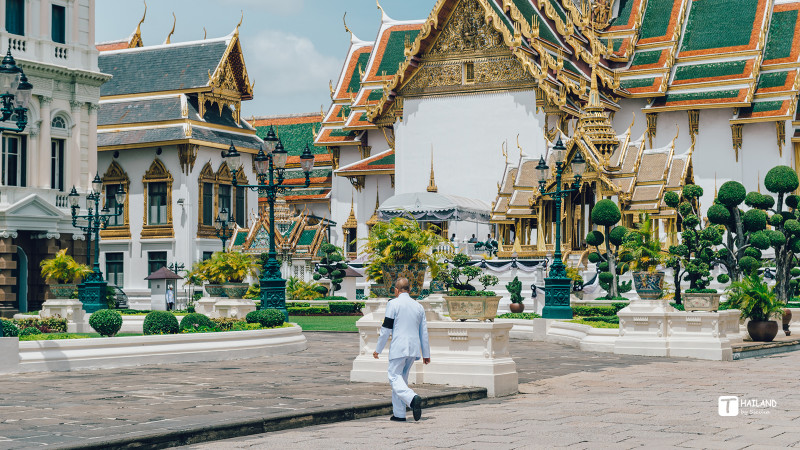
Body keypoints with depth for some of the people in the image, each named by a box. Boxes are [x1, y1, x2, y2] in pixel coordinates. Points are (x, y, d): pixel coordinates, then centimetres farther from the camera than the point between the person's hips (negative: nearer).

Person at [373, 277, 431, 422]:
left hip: (399, 348, -6)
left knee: (395, 376, -4)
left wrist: (378, 349, 3)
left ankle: (413, 398, -30)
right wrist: (426, 354, 20)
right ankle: (399, 414, 13)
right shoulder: (418, 306, 14)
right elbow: (424, 332, 15)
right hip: (414, 349, 6)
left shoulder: (393, 304, -4)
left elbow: (386, 329, -5)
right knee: (402, 377, 14)